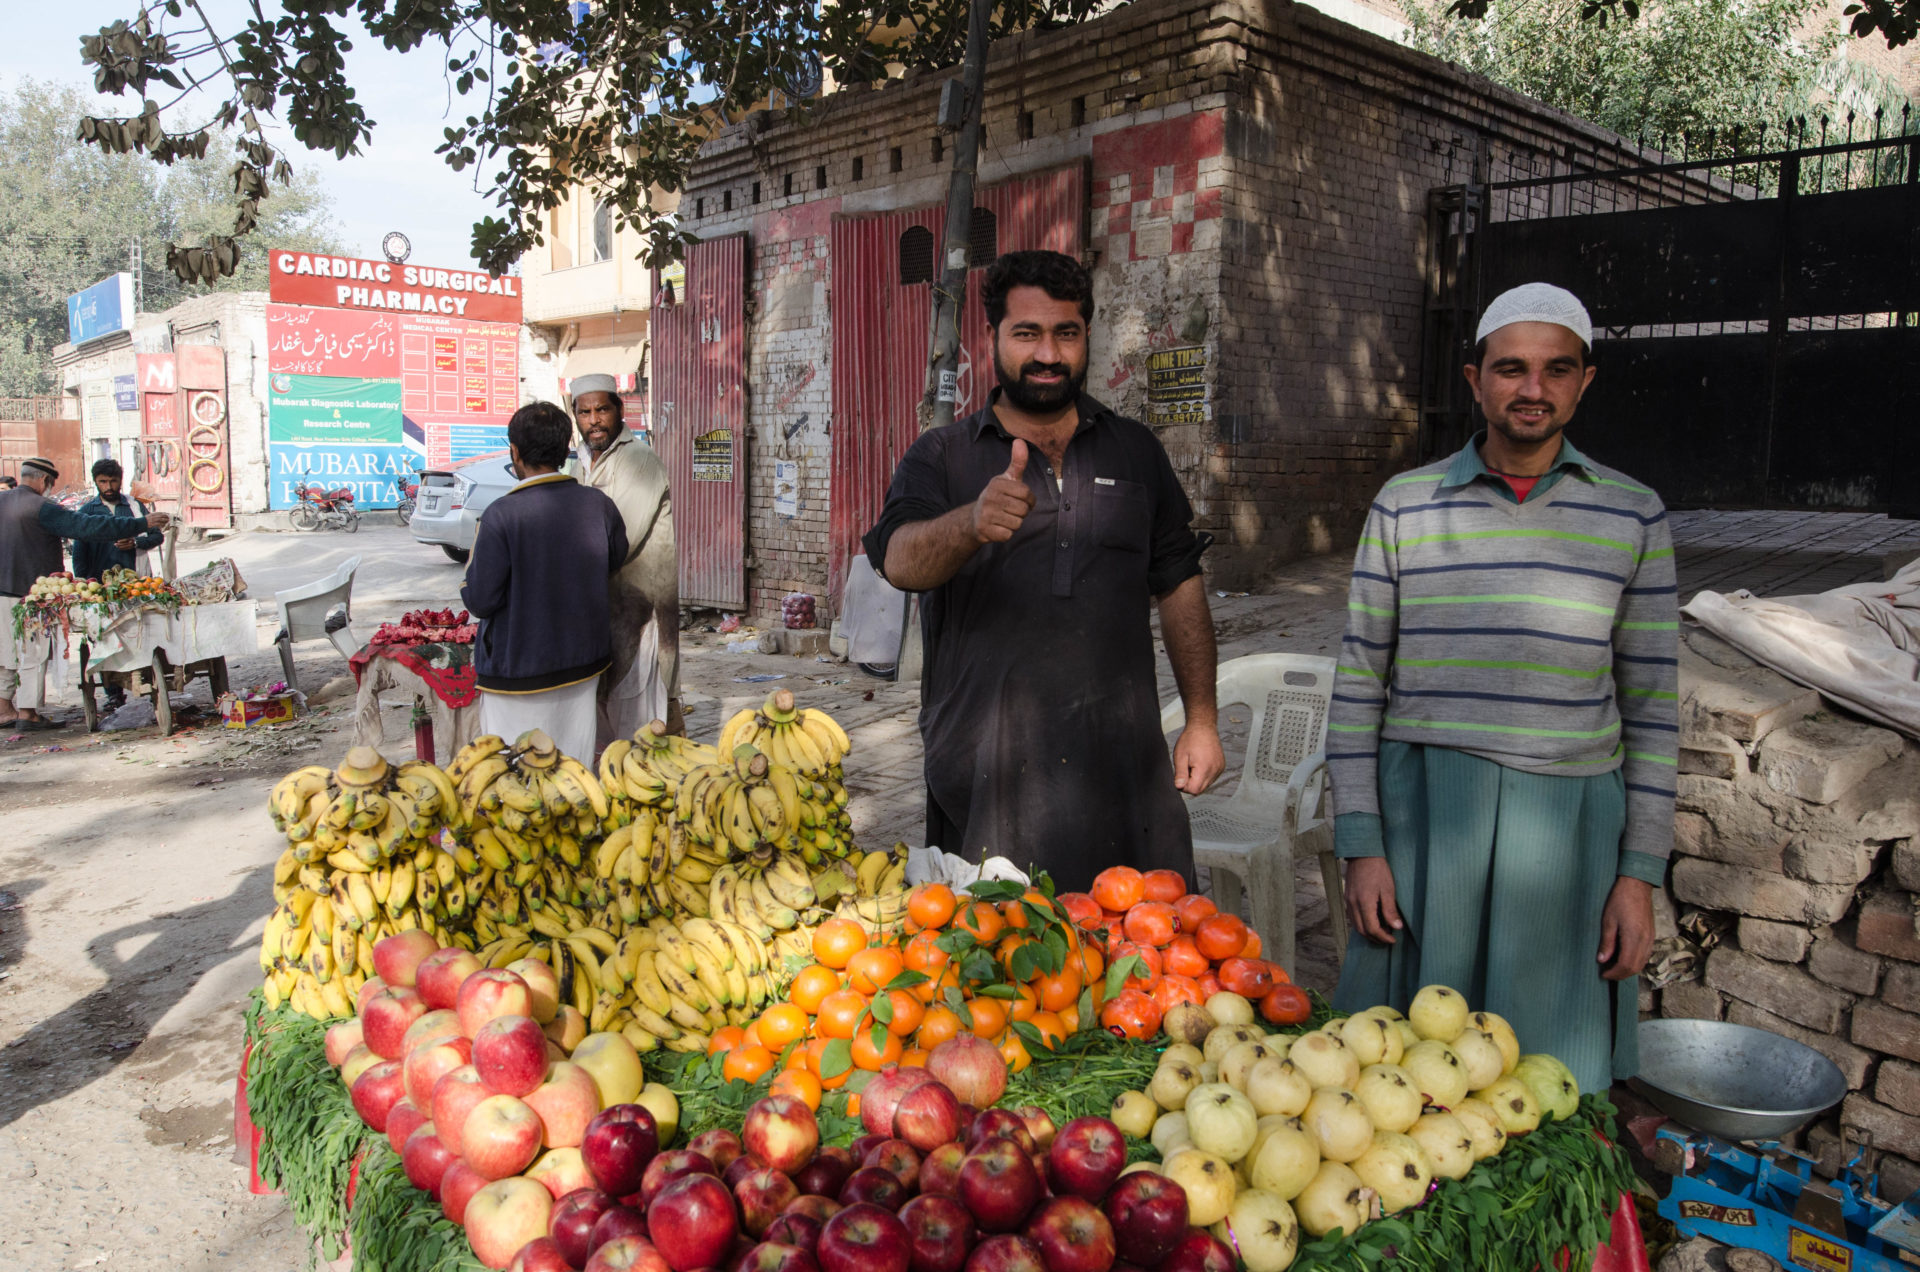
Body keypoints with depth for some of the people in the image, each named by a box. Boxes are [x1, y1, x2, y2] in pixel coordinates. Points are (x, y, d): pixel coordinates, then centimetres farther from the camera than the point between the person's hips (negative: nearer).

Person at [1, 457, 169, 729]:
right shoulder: (42, 509, -15)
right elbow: (89, 527, -20)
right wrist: (142, 524, -18)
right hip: (31, 591, -7)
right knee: (33, 651, -1)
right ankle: (27, 713, 1)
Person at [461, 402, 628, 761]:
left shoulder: (502, 515, -19)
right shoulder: (599, 505, -6)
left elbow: (480, 602, -15)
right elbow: (616, 561, 12)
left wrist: (476, 552, 2)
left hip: (518, 670, -4)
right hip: (584, 663, 5)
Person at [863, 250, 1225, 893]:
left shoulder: (1136, 449, 13)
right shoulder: (942, 456, 4)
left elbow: (1179, 585, 15)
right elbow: (901, 562, -14)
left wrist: (1202, 719, 8)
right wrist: (973, 523, -36)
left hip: (1122, 766, 2)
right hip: (986, 768, -2)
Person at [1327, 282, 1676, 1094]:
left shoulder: (1633, 516, 4)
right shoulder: (1404, 507, 2)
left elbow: (1650, 701, 6)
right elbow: (1360, 682, 2)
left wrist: (1641, 873, 1)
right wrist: (1360, 846, -3)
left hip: (1567, 824, 1)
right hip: (1422, 813, 0)